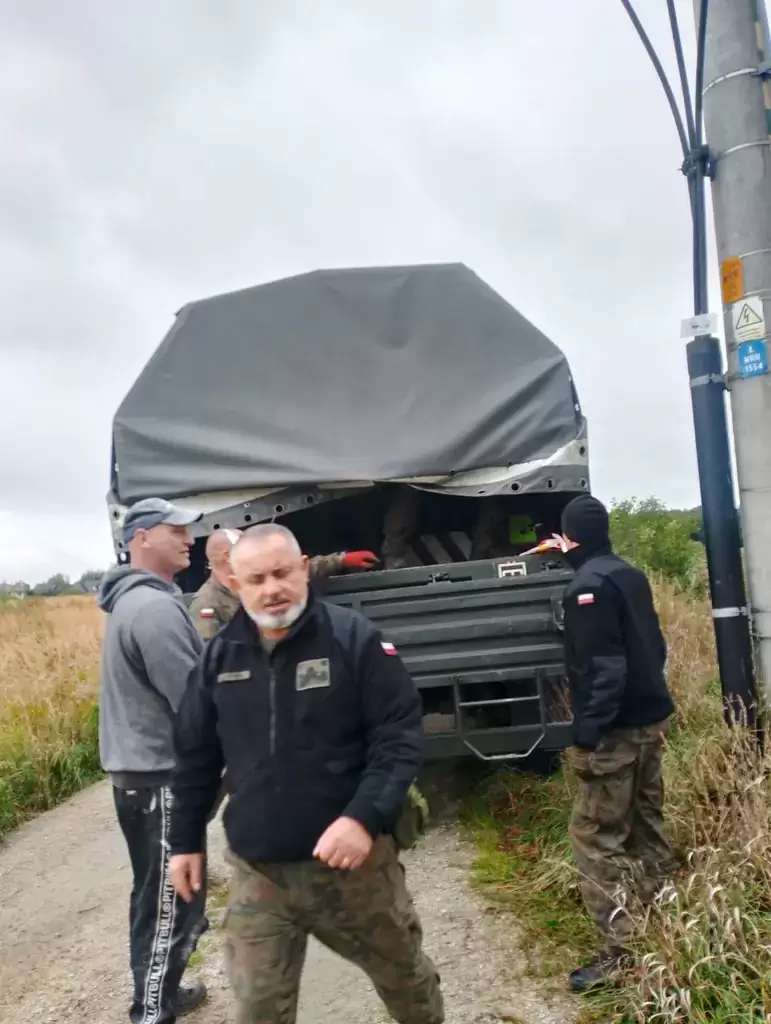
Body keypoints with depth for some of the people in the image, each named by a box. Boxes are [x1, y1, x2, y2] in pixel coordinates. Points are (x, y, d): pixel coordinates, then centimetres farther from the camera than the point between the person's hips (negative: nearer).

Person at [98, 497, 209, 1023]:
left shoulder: (136, 601, 11)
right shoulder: (155, 608, -23)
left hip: (139, 770, 11)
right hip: (160, 777, -11)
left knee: (157, 899, 22)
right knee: (170, 906, 1)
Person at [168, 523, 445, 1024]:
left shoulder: (353, 637, -12)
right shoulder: (220, 655, 1)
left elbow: (400, 735, -13)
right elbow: (196, 757, 11)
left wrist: (365, 817, -24)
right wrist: (187, 840, 13)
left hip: (353, 857, -2)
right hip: (256, 871, 2)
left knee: (404, 973, 20)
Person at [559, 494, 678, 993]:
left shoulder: (588, 586, -18)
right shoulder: (631, 574, 9)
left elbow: (603, 668, -24)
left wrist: (587, 734, -23)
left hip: (616, 731, -9)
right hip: (651, 719, 9)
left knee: (595, 837, -1)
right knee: (646, 824, 20)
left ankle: (620, 951, 2)